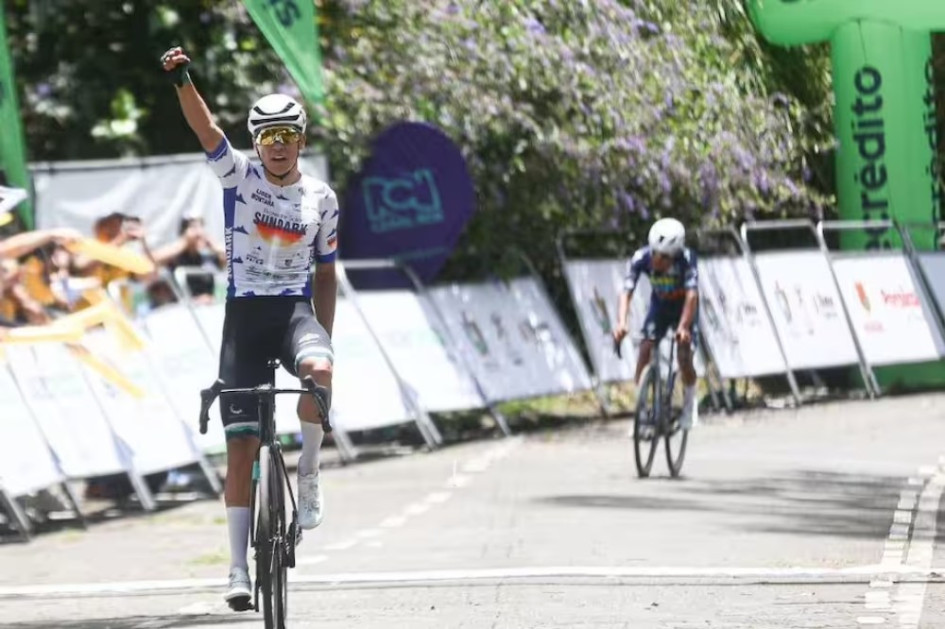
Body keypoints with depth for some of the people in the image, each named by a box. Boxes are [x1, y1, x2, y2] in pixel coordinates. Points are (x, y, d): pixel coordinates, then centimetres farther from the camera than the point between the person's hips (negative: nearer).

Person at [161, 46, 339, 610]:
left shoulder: (321, 198, 4)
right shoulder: (238, 175, -1)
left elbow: (325, 273, 13)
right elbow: (205, 127, -18)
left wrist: (323, 337, 6)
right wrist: (183, 80, -35)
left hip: (295, 309, 0)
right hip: (245, 313, 0)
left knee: (319, 372, -36)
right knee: (241, 446, -5)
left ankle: (309, 473, -12)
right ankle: (239, 568, 1)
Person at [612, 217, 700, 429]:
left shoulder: (686, 258, -36)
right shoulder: (641, 258, -30)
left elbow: (691, 295, -42)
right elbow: (626, 292, -36)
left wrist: (683, 326, -56)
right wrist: (621, 323, -52)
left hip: (684, 307, -2)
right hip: (659, 305, 2)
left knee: (684, 356, -13)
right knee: (645, 348, -16)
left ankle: (690, 402, 15)